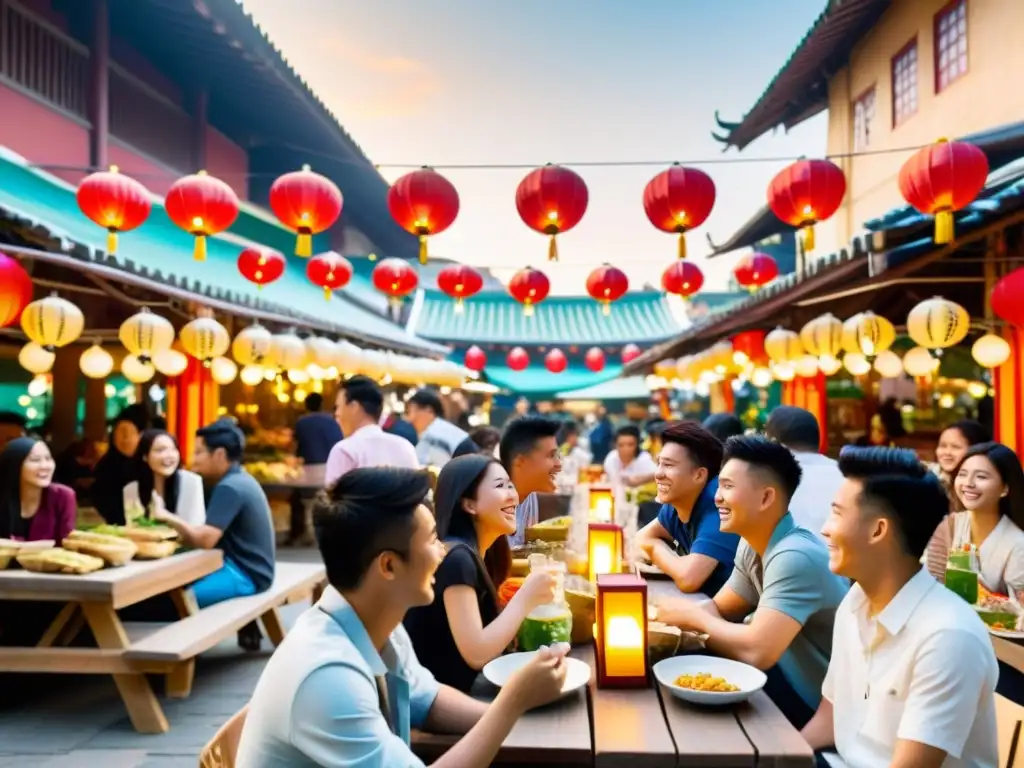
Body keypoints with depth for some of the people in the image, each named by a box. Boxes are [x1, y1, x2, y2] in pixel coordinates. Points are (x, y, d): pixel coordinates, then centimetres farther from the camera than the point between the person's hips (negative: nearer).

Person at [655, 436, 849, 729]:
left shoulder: (794, 557, -29)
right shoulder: (752, 545, 0)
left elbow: (756, 652, -36)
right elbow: (719, 609, 8)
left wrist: (695, 617, -18)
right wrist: (681, 614, -15)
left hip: (819, 706, -7)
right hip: (791, 680, 7)